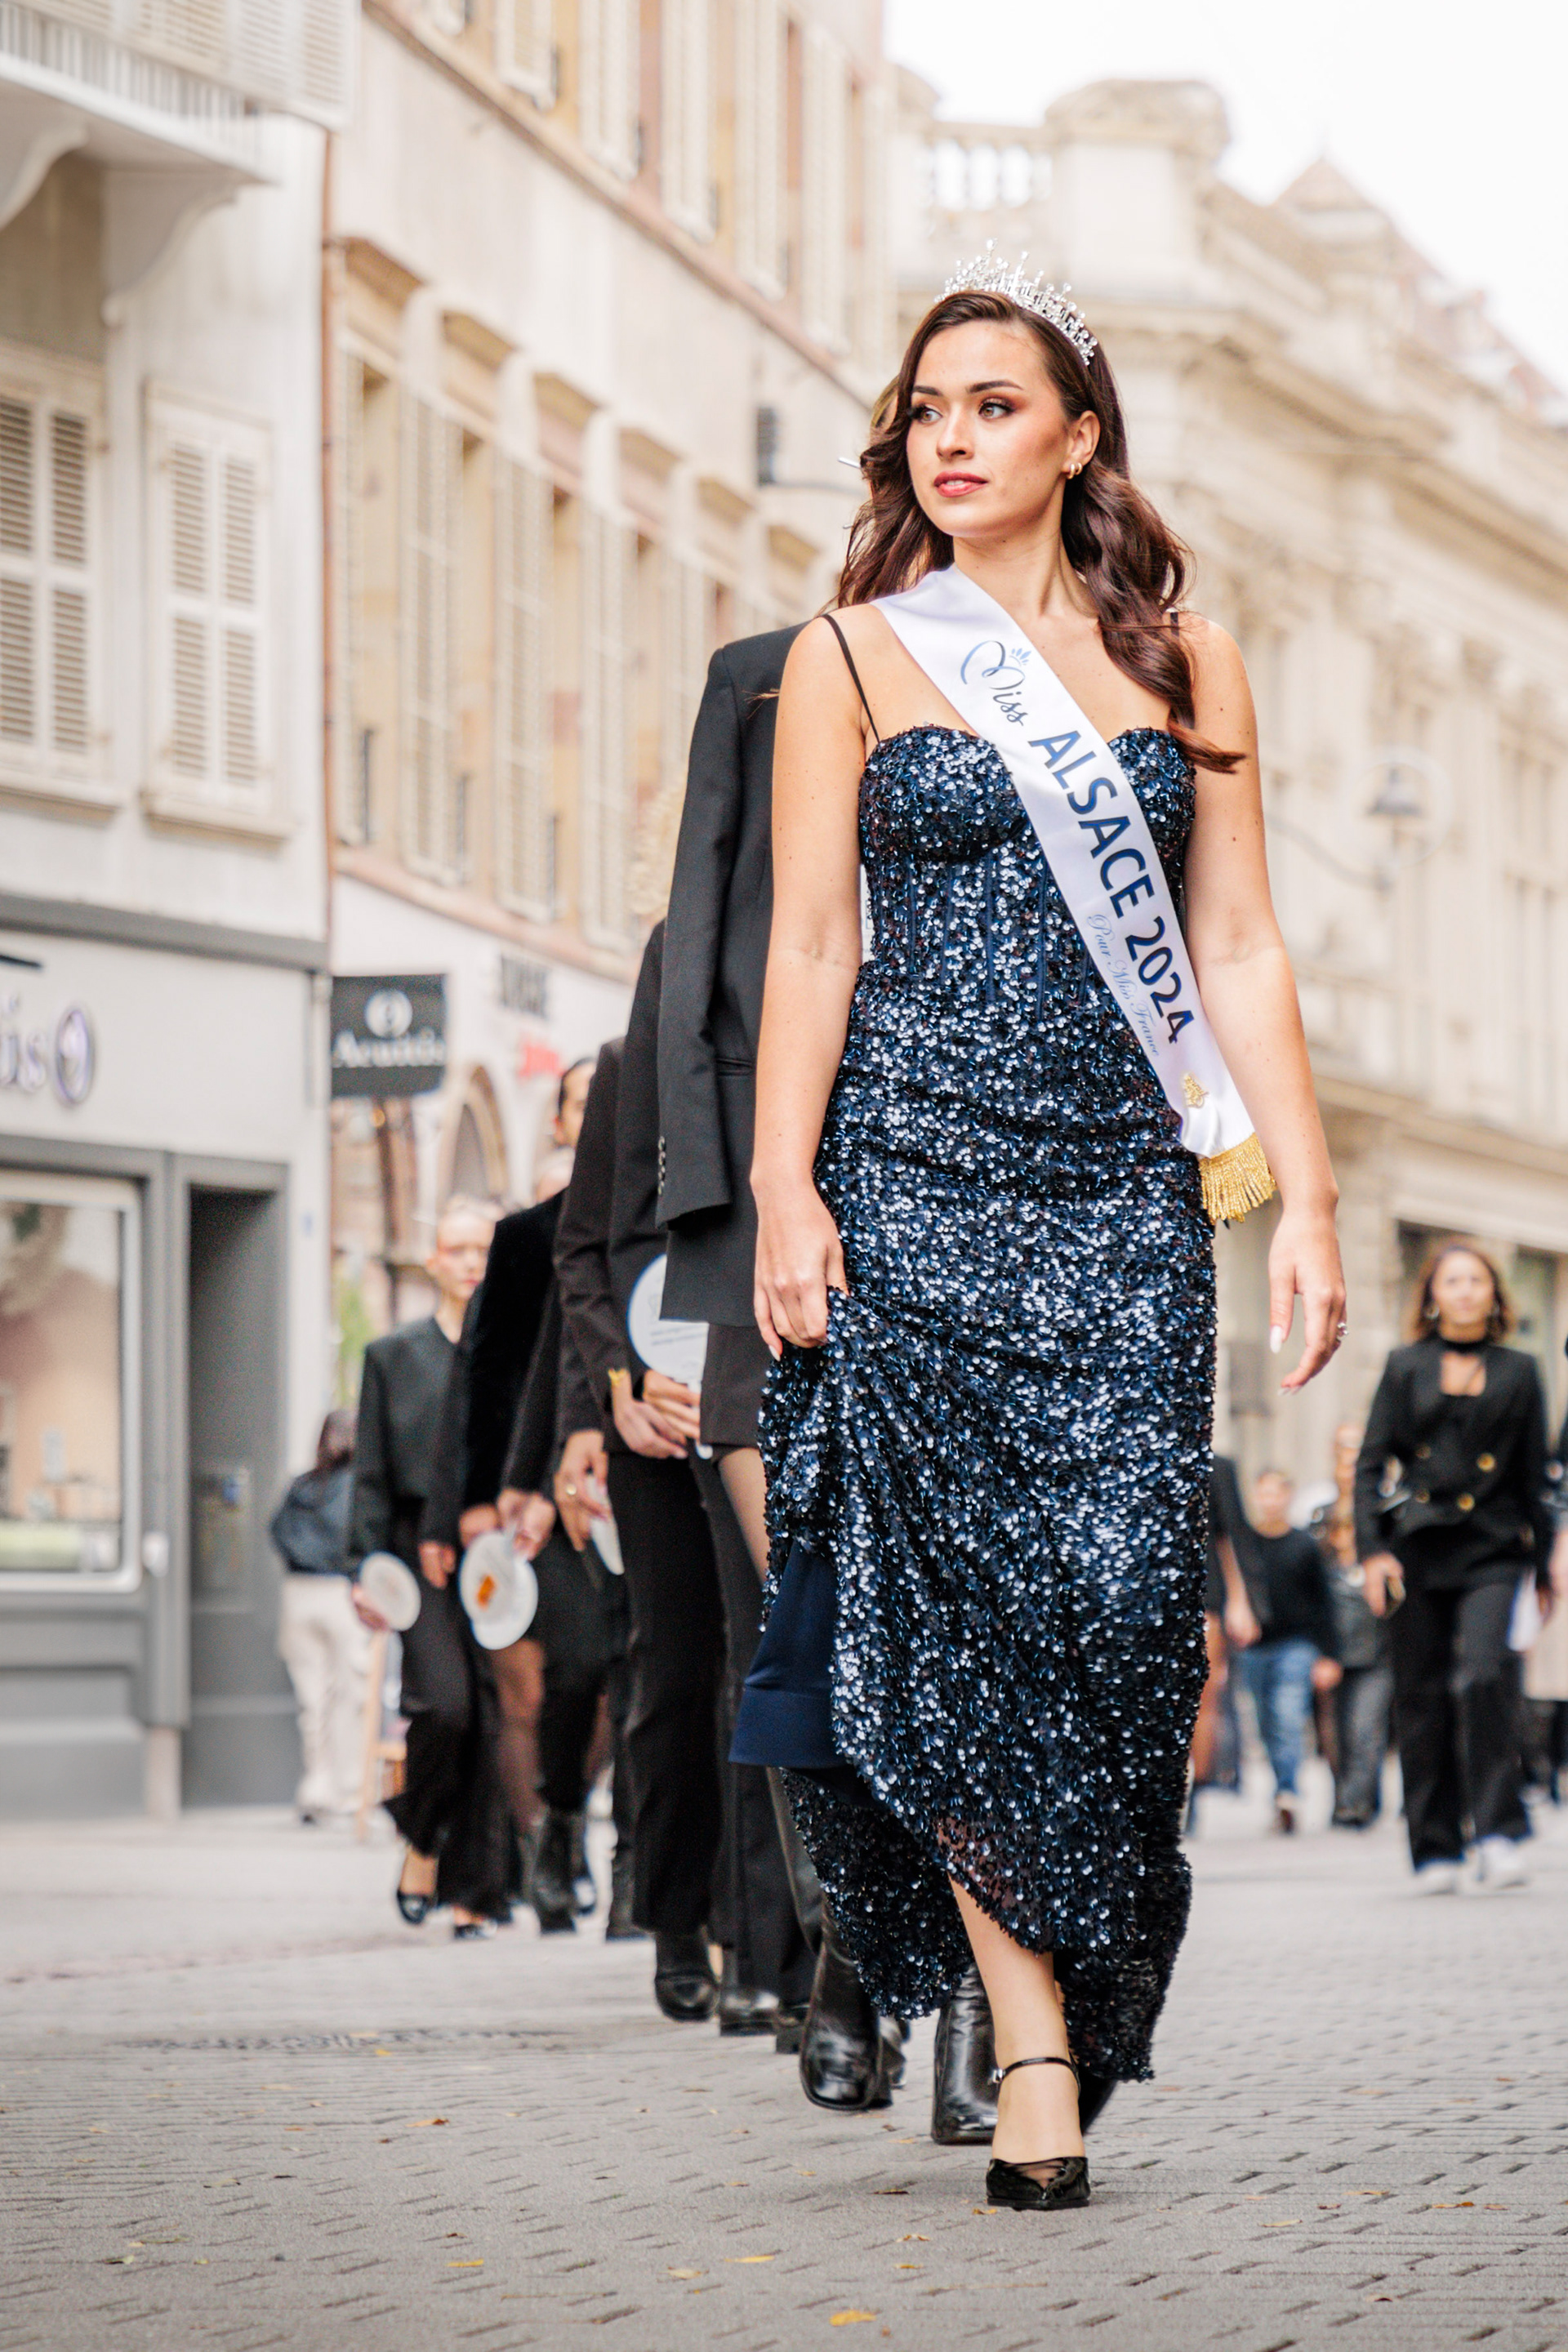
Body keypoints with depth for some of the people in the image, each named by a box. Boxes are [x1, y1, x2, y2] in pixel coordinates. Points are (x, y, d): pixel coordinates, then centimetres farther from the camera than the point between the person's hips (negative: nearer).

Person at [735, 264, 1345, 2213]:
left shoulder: (1183, 659, 11)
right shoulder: (852, 658, 7)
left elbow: (1236, 949, 10)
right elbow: (809, 942, 2)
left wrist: (1303, 1196, 3)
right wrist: (784, 1194, -7)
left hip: (1124, 1185, 2)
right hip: (912, 1168, -1)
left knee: (1124, 1593, -7)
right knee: (952, 1601, -8)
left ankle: (1079, 2009, 8)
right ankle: (1033, 2046, -6)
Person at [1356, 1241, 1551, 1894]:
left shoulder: (1518, 1373, 11)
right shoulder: (1406, 1368, 10)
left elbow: (1534, 1476, 14)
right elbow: (1371, 1463, 7)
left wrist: (1542, 1568, 12)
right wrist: (1372, 1548, -5)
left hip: (1493, 1552, -1)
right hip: (1418, 1548, 1)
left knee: (1485, 1677, -21)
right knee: (1422, 1696, 0)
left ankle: (1498, 1836, -18)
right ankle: (1436, 1852, 8)